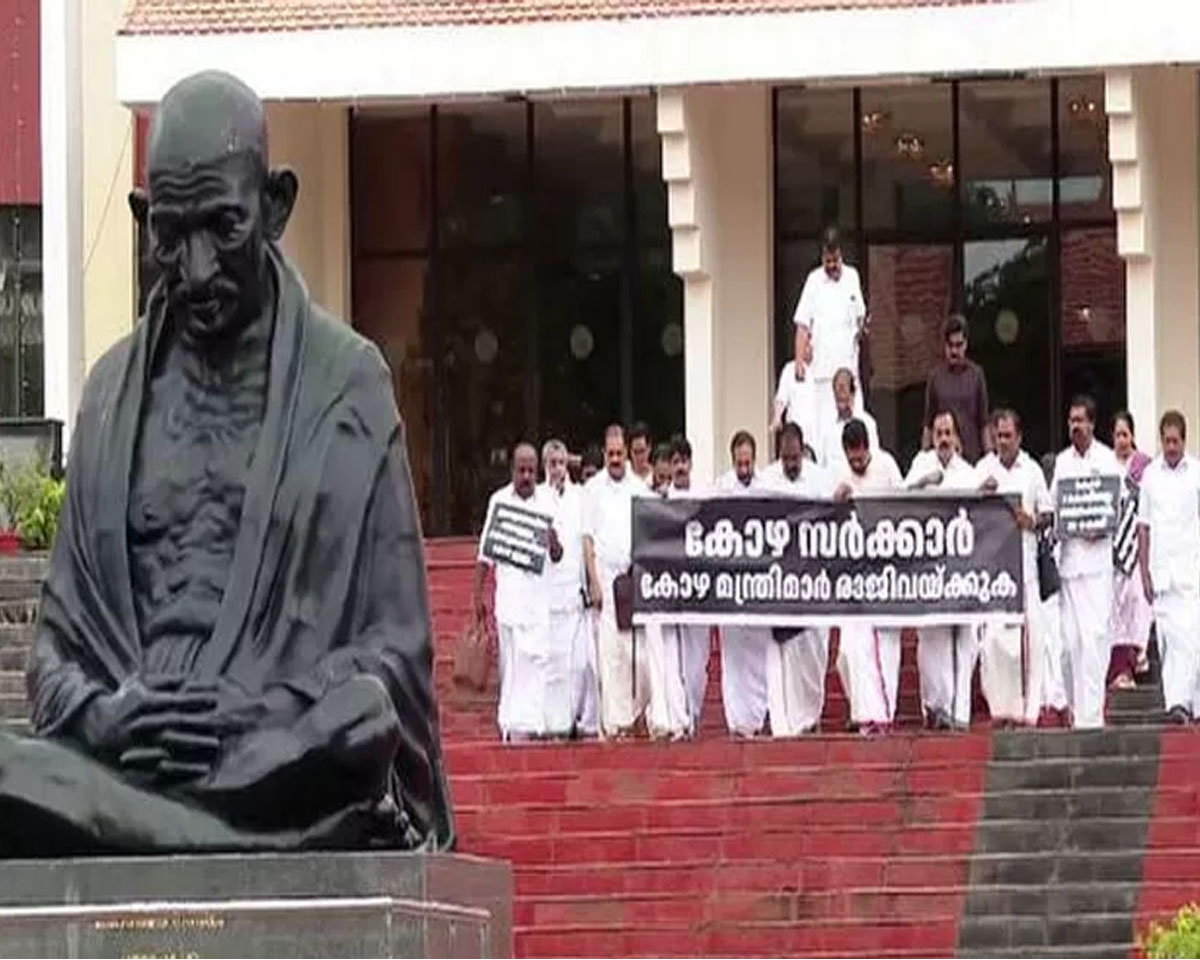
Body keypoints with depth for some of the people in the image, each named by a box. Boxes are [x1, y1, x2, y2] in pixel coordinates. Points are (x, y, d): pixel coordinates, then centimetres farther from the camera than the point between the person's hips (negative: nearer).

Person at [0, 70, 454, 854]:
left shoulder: (348, 385, 8)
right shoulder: (114, 393, 18)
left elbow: (394, 646, 5)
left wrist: (257, 716, -12)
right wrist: (101, 712, -7)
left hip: (294, 765, -3)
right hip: (122, 761, 3)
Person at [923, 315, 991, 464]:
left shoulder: (976, 374, 3)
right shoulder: (936, 376, 4)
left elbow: (983, 423, 5)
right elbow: (928, 423, 8)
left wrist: (989, 455, 0)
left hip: (971, 455, 0)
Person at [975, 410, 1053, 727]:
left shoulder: (1032, 470, 11)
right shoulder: (984, 469, 7)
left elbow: (1048, 514, 15)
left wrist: (1032, 522, -7)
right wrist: (982, 493, -15)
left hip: (1025, 558, 1)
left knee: (1030, 634, -3)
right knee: (994, 635, -10)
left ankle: (1028, 707, 2)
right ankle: (1000, 705, -6)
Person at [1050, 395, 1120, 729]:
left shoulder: (1107, 459, 3)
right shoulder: (1062, 461, 15)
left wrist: (1101, 528, -14)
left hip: (1097, 554, -4)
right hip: (1070, 554, 4)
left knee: (1094, 633, -12)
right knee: (1071, 637, 2)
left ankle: (1090, 712, -14)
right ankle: (1075, 707, 11)